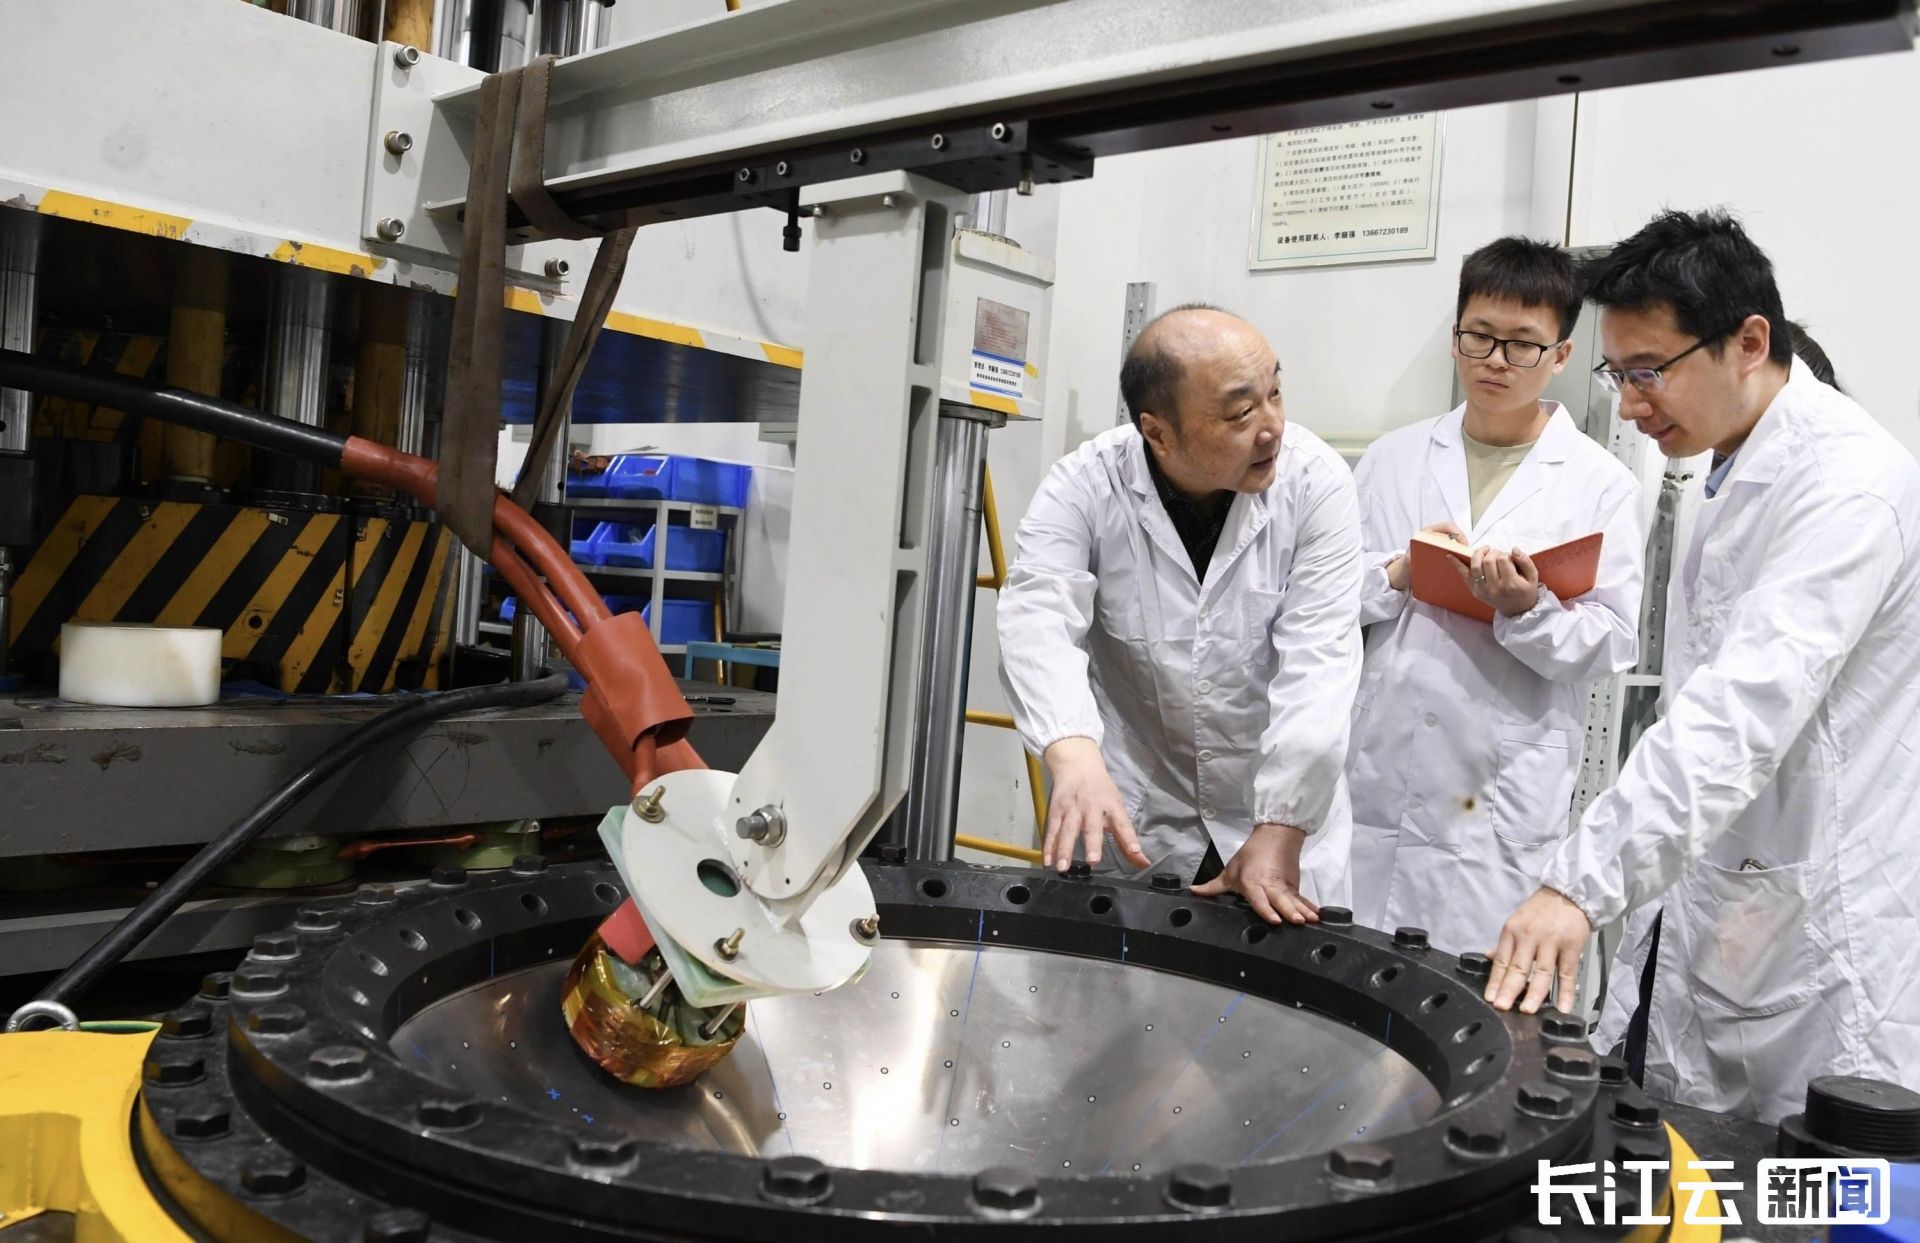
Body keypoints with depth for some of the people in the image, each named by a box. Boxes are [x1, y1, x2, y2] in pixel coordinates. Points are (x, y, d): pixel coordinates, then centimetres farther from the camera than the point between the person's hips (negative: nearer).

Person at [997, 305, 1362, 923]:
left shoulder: (1316, 482, -14)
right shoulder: (1085, 485, -14)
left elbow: (1318, 661, -20)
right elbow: (1039, 624, -27)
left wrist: (1281, 833, -27)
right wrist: (1074, 754, -46)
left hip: (1285, 807, 1)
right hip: (1130, 814, 0)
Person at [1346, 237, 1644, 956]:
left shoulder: (1601, 485, 2)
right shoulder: (1391, 459, 10)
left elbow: (1614, 645, -3)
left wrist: (1528, 609, -20)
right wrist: (1398, 573, -10)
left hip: (1501, 809, -2)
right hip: (1372, 784, 3)